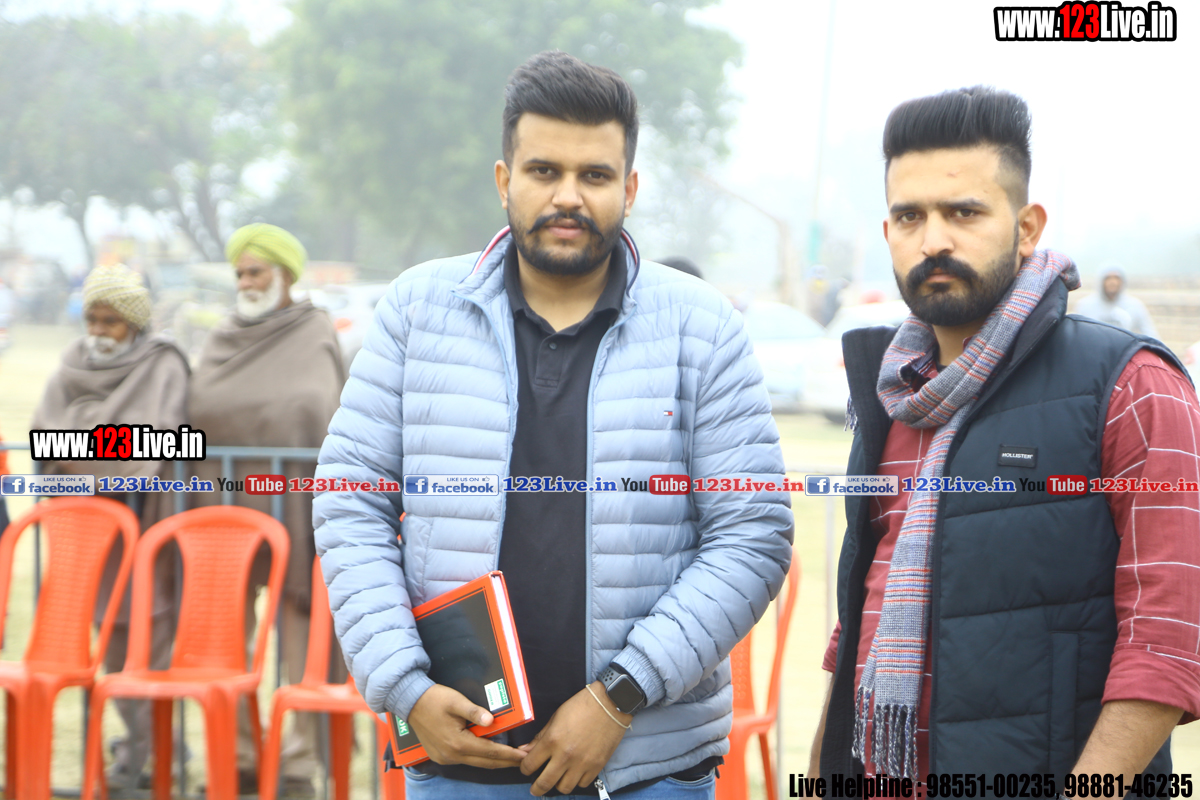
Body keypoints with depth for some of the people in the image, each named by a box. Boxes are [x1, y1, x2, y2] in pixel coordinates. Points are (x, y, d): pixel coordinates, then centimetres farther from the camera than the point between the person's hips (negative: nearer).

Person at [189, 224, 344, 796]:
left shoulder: (313, 336, 3)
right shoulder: (222, 341, 14)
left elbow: (325, 417, -3)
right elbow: (200, 414, 15)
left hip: (288, 496, -4)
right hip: (225, 496, 4)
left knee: (295, 620, -5)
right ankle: (239, 754, 11)